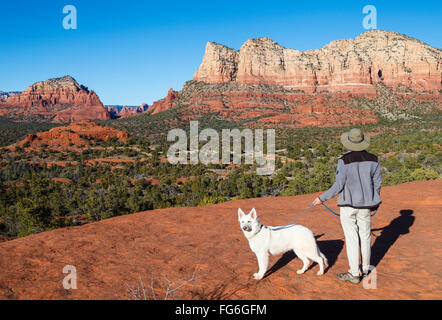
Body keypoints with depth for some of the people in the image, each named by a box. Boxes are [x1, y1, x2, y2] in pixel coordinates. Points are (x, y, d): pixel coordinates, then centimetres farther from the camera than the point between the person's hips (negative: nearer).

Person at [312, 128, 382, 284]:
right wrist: (375, 202, 20)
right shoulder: (373, 159, -1)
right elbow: (377, 183, 5)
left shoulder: (344, 160, -16)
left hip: (348, 204, -4)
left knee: (351, 238, 2)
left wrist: (322, 198, -6)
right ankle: (366, 269, 30)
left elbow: (339, 185, -16)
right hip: (365, 204, 5)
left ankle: (354, 274, 9)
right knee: (365, 236, 16)